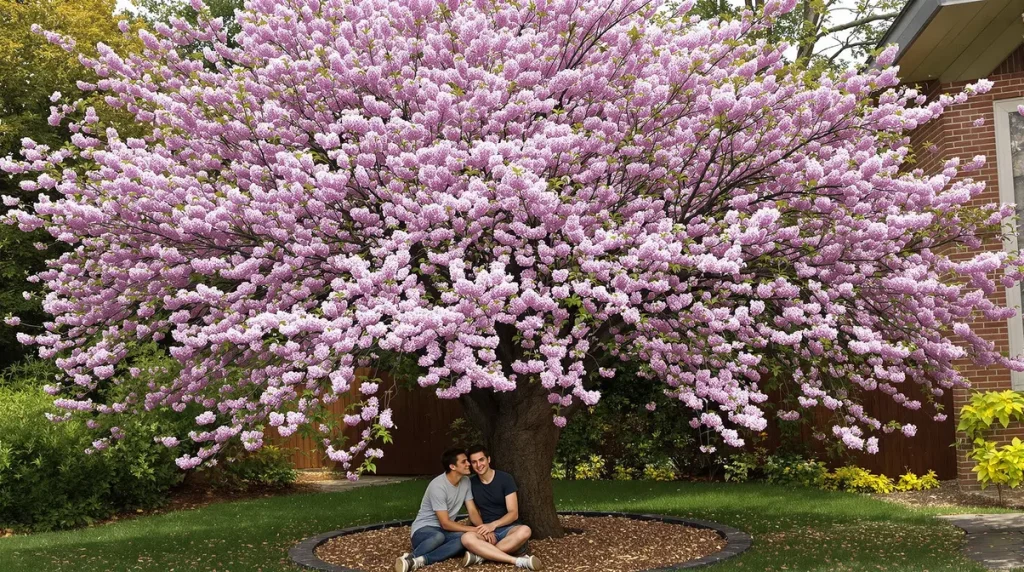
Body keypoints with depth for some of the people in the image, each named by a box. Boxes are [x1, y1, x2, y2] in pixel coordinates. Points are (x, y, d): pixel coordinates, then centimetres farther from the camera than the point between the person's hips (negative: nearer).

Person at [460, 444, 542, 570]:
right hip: (486, 530, 1)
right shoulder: (470, 483, 3)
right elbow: (473, 514, 4)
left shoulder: (505, 478, -6)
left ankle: (481, 555, -32)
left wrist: (493, 525, -25)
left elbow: (513, 513, -9)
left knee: (525, 531, -37)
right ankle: (518, 561, -38)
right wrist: (486, 530, -16)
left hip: (508, 528, -1)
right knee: (467, 538, -34)